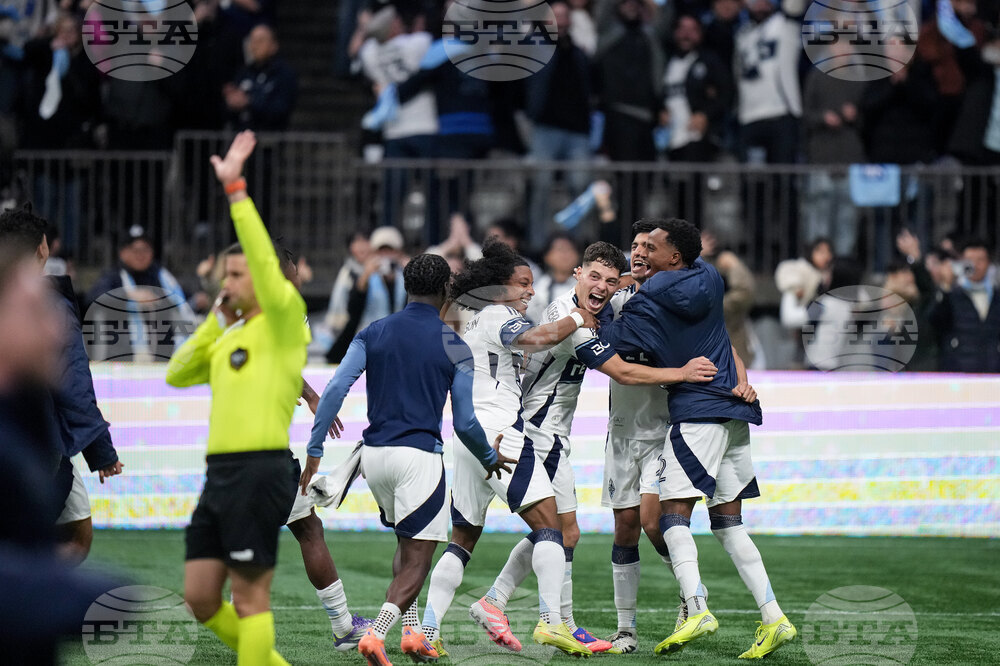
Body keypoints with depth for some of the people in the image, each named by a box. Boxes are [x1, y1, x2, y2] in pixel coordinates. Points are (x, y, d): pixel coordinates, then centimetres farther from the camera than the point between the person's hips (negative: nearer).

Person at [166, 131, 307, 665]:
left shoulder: (283, 321, -3)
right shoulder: (230, 337, 19)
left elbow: (264, 259, -16)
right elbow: (176, 375, 21)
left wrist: (234, 188, -17)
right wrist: (215, 321, 14)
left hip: (260, 470, -8)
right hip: (220, 474, 8)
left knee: (249, 596, -6)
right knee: (200, 598, 7)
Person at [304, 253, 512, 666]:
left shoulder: (372, 334, 6)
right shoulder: (454, 346, -2)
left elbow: (336, 389, -5)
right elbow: (465, 423, 0)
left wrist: (314, 451, -3)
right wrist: (490, 458, 19)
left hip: (373, 454, 5)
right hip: (418, 456, -5)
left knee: (406, 546, 24)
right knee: (417, 559, -2)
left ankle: (412, 631, 17)